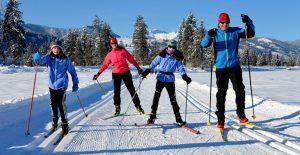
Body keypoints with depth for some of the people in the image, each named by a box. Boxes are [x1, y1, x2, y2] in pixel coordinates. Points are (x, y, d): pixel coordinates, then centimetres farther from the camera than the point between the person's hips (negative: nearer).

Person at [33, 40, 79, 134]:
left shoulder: (65, 59, -3)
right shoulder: (49, 58, 2)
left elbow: (72, 71, 2)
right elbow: (42, 60, -19)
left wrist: (75, 83, 2)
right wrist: (37, 58, -42)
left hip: (61, 85, -3)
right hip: (52, 85, 3)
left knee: (61, 104, -9)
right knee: (53, 104, 12)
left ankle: (64, 123, 4)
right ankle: (55, 121, 30)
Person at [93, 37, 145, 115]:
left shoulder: (123, 50, 2)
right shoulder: (110, 54, 7)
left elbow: (131, 59, 2)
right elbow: (104, 65, 10)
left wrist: (138, 68, -1)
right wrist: (98, 74, 5)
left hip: (126, 73, -1)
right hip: (116, 74, 1)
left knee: (132, 90, 3)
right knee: (116, 92, 1)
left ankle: (138, 106, 10)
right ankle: (117, 107, 15)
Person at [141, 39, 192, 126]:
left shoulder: (177, 57, 2)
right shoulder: (162, 55, 0)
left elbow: (180, 67, 1)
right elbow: (154, 63, -1)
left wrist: (185, 76, -14)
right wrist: (147, 71, -12)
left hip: (170, 79, 0)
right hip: (160, 78, 0)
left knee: (173, 99, 3)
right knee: (156, 96, -3)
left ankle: (178, 118, 11)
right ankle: (152, 116, 6)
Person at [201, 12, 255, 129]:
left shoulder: (235, 32, 7)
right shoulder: (215, 34, 3)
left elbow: (250, 34, 2)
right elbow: (204, 45, -10)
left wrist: (248, 22, -15)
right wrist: (209, 35, -30)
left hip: (234, 66, 1)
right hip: (220, 67, -1)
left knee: (239, 90, -3)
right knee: (221, 93, 2)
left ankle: (241, 113, 16)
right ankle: (220, 119, 10)